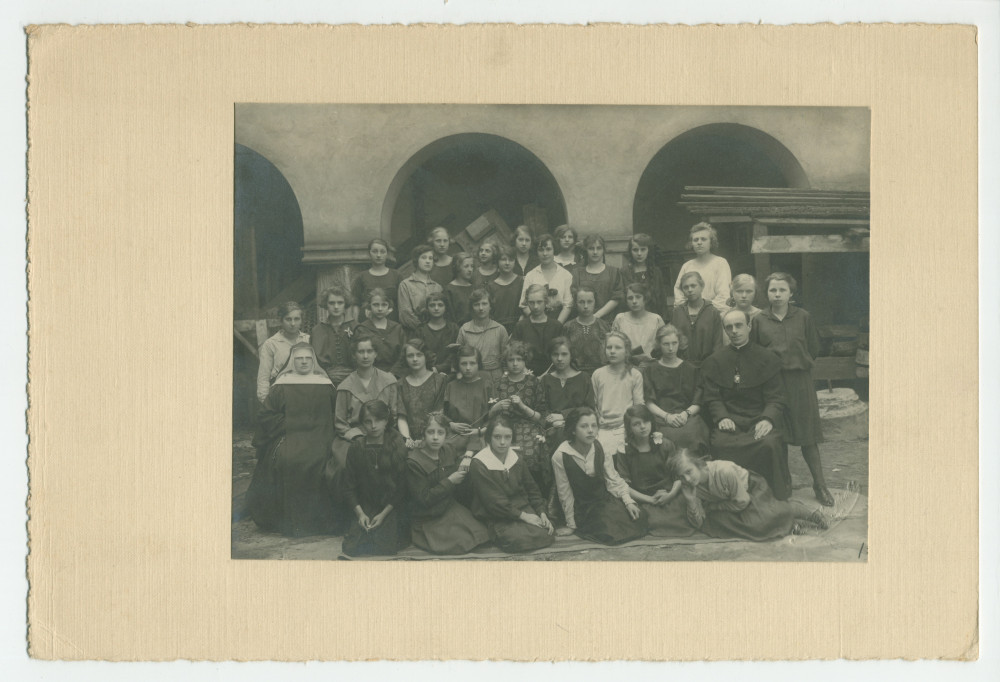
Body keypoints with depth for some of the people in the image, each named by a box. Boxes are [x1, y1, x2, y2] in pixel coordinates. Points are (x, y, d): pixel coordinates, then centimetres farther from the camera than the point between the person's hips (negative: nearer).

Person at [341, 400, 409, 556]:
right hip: (366, 507, 3)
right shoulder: (356, 448, 4)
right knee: (351, 548, -17)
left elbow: (403, 486, -6)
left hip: (392, 508, -3)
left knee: (382, 547, -24)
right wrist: (360, 513, -7)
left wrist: (383, 514, -12)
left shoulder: (399, 445, -5)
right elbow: (349, 486, 7)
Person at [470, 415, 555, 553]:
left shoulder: (516, 459, 9)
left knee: (546, 534, -19)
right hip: (496, 519, -6)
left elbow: (531, 489, 15)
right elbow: (494, 501, -16)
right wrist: (522, 516, -16)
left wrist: (542, 513, -1)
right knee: (520, 539, -32)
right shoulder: (478, 465, -12)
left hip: (523, 509, 6)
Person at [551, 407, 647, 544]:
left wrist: (628, 501, -13)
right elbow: (565, 493, -11)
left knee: (638, 517, -15)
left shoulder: (601, 449, -8)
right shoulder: (560, 456, -20)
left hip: (604, 499, 5)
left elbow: (613, 479, 1)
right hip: (581, 507, -5)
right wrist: (571, 525, -3)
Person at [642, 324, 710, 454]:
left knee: (692, 433, -35)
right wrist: (667, 416, -12)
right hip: (661, 418, -1)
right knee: (673, 436, -36)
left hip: (689, 416, 1)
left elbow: (698, 403, 12)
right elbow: (649, 403, 6)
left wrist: (686, 413, -9)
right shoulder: (650, 371, 17)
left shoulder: (690, 369, 21)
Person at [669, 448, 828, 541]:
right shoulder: (691, 488, -18)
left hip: (752, 487, -7)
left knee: (762, 517, -34)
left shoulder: (724, 471, -36)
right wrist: (691, 502, -35)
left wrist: (712, 506, -19)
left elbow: (742, 501, -26)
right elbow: (698, 523, -16)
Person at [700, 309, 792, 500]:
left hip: (760, 420, 0)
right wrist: (722, 417, -13)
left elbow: (776, 398, 4)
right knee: (719, 444, -33)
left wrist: (768, 419, -17)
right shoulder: (714, 361, 15)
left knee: (770, 444, -34)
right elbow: (711, 398, 8)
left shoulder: (768, 359, 11)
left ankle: (777, 499, -18)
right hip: (730, 422, 1)